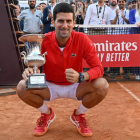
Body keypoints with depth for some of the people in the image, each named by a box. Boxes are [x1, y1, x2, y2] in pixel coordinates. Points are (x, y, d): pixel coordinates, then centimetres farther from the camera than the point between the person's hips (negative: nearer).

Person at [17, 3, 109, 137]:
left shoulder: (82, 39, -20)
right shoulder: (43, 40, -18)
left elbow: (98, 68, -20)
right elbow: (34, 66, -10)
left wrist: (80, 76, -41)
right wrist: (29, 71, -36)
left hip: (75, 87, 0)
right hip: (50, 86, 1)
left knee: (102, 85, -27)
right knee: (22, 87, -25)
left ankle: (79, 115, 4)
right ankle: (47, 114, 8)